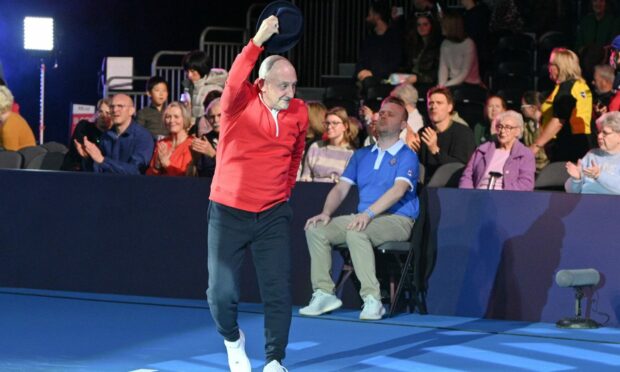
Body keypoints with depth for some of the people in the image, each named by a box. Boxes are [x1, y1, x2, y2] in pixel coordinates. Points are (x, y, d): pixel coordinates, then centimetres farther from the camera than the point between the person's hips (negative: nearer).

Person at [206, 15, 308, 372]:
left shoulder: (299, 113, 0)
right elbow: (235, 82, -34)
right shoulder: (241, 103, -10)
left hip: (273, 215, 2)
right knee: (222, 293, 0)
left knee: (279, 291, -6)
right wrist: (258, 41, -43)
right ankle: (233, 340, 29)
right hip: (229, 212, -2)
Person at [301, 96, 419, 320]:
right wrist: (326, 213, -6)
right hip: (364, 218, 7)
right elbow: (341, 188, 14)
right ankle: (323, 293, -16)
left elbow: (398, 190, -17)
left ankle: (372, 300, -35)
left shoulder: (407, 156, 0)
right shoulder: (361, 155, 21)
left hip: (398, 220, -6)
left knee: (356, 232, -37)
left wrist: (369, 213, -30)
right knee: (315, 229, -14)